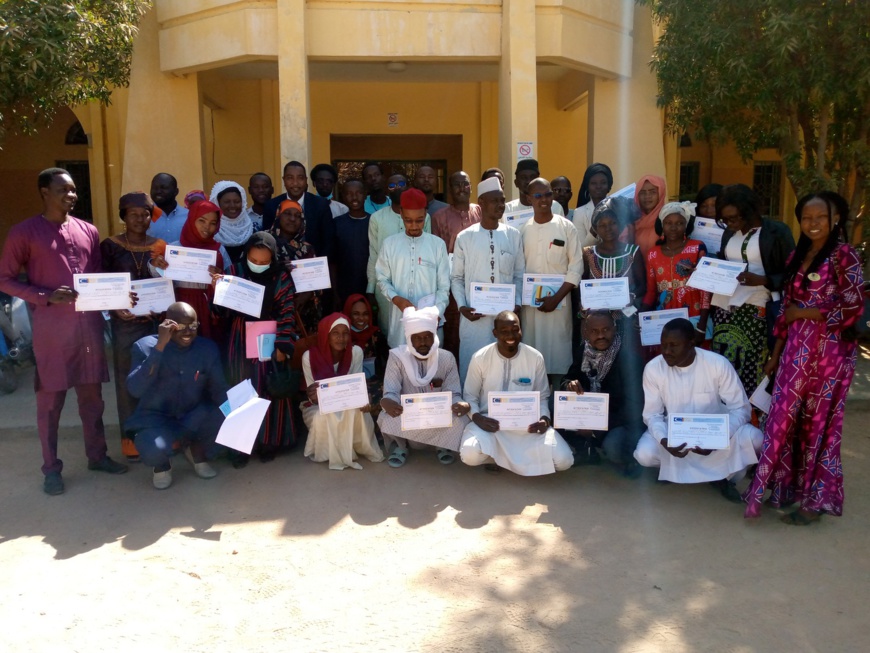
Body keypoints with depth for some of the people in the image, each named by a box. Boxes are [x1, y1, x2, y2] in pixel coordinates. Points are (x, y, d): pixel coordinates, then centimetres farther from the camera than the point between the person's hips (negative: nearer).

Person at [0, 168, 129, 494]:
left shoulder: (89, 231, 11)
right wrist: (46, 296, -16)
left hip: (89, 322, 4)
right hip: (51, 325, -4)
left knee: (92, 394, 12)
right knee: (50, 398, 4)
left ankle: (97, 455, 25)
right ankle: (51, 467, 17)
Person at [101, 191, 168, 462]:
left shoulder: (161, 246, 6)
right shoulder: (110, 246, 0)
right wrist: (115, 308, -18)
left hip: (158, 320, 2)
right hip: (125, 321, -2)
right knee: (127, 378, 5)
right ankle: (129, 435, 16)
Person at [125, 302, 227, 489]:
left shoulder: (209, 348, -4)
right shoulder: (145, 346, -12)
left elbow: (219, 390, -3)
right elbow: (135, 390, -26)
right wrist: (160, 347, -32)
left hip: (194, 418, 3)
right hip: (157, 418, -3)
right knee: (154, 449, -36)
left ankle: (198, 452, 6)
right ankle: (162, 465, 6)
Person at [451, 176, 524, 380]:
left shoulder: (514, 235, 5)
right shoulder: (464, 237, 1)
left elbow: (520, 275, 8)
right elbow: (456, 277, 5)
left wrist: (517, 303, -5)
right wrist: (462, 305, -8)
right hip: (473, 315, -1)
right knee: (472, 366, 4)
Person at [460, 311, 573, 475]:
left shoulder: (535, 358, -4)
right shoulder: (480, 358, -7)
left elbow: (542, 396, 7)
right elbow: (470, 395, 2)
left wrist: (545, 418, -14)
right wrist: (477, 417, -19)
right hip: (490, 421, -2)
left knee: (563, 460, -19)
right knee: (470, 455, -33)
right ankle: (494, 455, 5)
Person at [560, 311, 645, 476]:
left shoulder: (629, 356, -21)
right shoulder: (585, 350, -4)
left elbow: (633, 404, -23)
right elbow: (569, 377, 4)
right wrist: (569, 384, -23)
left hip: (622, 420, -6)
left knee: (612, 446, -35)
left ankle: (628, 458, 3)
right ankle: (586, 449, 10)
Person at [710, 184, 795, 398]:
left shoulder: (777, 232, -3)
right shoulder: (729, 232, 16)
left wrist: (761, 280, -20)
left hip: (756, 311, -5)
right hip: (725, 308, 5)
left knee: (751, 369, -7)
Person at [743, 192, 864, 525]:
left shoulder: (845, 255, -7)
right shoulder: (796, 255, 12)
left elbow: (853, 308, -14)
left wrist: (804, 312, -9)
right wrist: (776, 353, 11)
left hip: (828, 350, -5)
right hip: (796, 348, 6)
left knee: (818, 421, 3)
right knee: (785, 417, 6)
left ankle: (816, 499, 17)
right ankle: (786, 486, 21)